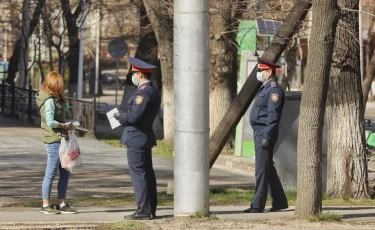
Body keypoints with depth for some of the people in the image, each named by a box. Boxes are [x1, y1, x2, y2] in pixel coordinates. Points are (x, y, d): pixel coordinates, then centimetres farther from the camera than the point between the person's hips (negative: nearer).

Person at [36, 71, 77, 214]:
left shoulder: (55, 99, 13)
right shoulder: (49, 101, -16)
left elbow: (66, 108, 22)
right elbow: (50, 122, -23)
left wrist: (62, 96, 9)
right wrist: (65, 126, -11)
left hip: (60, 140, 10)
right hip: (54, 141, -10)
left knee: (65, 173, 12)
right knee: (51, 174, -3)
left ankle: (62, 204, 17)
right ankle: (46, 205, 3)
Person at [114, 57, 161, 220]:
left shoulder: (143, 93, -18)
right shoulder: (154, 92, 13)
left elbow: (134, 116, -24)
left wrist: (119, 116, -6)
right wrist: (124, 116, 11)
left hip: (136, 139, -10)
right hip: (146, 137, 10)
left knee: (138, 174, -8)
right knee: (147, 173, 13)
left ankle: (143, 211, -8)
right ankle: (150, 209, 17)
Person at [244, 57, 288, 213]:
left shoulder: (274, 89, -13)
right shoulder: (265, 88, 19)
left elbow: (273, 115, -20)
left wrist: (266, 136, -24)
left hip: (265, 133, -11)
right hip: (259, 133, 11)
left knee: (262, 169, -9)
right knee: (268, 168, 14)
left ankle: (258, 205, -9)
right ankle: (280, 202, 20)